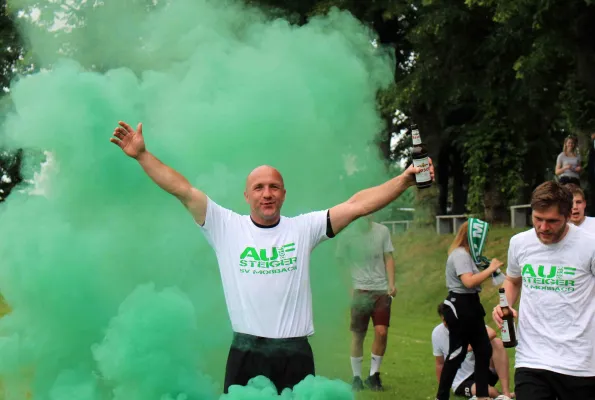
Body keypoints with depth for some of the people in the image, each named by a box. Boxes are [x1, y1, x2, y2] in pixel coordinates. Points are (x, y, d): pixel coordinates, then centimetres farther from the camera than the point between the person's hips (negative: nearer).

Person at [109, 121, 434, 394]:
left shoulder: (304, 228, 5)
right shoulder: (226, 226, 3)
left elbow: (357, 205, 0)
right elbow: (183, 190, -2)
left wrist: (405, 179, -8)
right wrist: (141, 155, -8)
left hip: (295, 354, 1)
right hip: (246, 354, -1)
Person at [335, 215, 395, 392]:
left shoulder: (382, 231, 3)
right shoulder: (348, 235, -2)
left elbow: (388, 258, 6)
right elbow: (341, 261, 3)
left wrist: (391, 283, -5)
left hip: (381, 290, 1)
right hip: (360, 290, -1)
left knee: (381, 332, -9)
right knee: (358, 335, 4)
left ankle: (373, 375, 7)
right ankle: (356, 377, 17)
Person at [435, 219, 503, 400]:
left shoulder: (466, 254, 15)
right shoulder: (460, 254, -17)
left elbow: (474, 278, 12)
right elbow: (469, 282, -28)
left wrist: (487, 271, 0)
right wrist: (490, 269, -21)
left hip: (469, 305, 11)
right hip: (460, 307, -11)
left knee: (483, 350, 11)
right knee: (457, 353, -4)